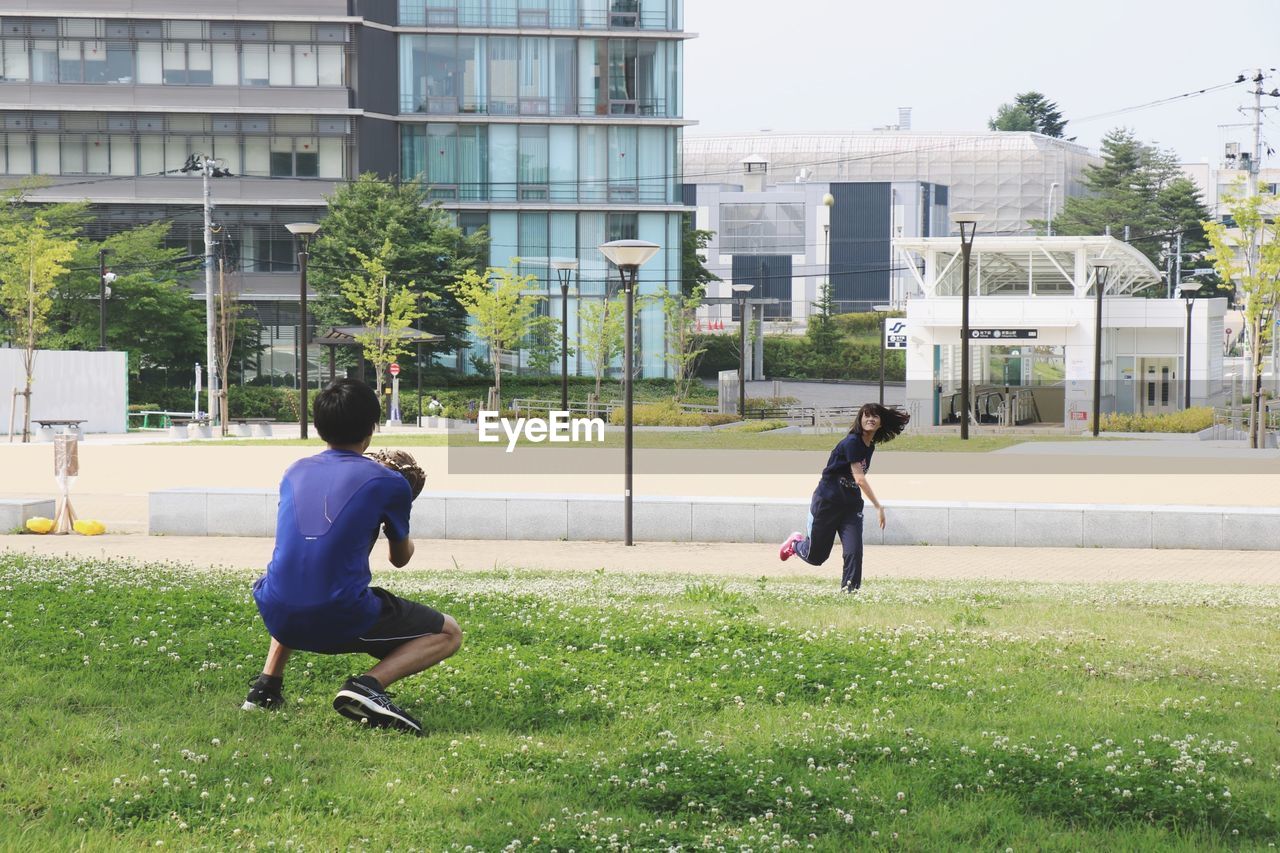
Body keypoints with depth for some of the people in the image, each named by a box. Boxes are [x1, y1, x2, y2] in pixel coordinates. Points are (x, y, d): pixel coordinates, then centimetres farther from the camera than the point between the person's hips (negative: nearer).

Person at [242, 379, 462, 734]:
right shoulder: (388, 482, 2)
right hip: (343, 621, -5)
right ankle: (369, 685, -12)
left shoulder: (295, 472, 13)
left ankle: (267, 683, 24)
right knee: (448, 633, 13)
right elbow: (400, 558, 18)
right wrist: (395, 522, 40)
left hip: (277, 618, 6)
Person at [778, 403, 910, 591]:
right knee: (815, 556, 8)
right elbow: (859, 478, -27)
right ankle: (796, 542, 41)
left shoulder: (870, 446, 5)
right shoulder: (852, 442, -21)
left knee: (854, 552, -11)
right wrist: (878, 506, -30)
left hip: (851, 506, 6)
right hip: (827, 503, -6)